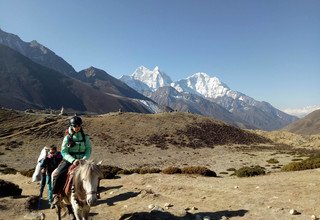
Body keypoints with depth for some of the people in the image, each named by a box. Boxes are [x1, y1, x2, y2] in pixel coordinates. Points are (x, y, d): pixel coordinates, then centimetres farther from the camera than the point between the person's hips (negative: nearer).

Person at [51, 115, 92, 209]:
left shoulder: (85, 137, 4)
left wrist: (84, 159, -16)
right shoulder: (67, 138, -2)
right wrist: (73, 160, -21)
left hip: (82, 161, 2)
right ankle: (55, 195, -4)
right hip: (69, 161, -2)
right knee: (57, 175, -23)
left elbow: (89, 150, 2)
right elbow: (64, 152, -7)